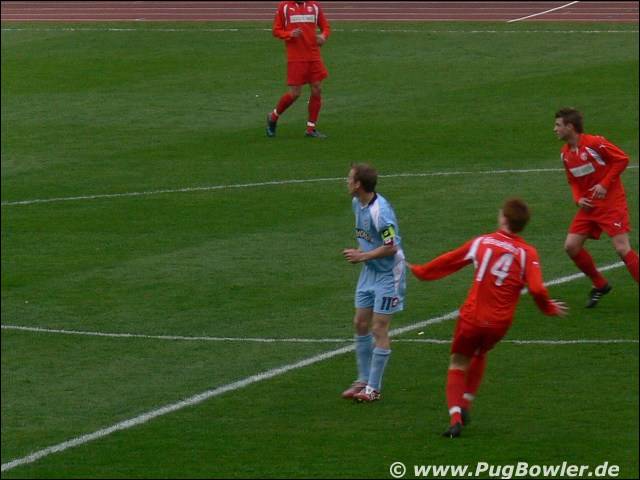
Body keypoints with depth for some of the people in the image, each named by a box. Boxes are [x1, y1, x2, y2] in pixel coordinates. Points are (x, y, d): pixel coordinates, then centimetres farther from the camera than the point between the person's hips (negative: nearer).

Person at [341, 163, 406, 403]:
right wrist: (360, 253, 1)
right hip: (369, 272, 9)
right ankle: (363, 380, 22)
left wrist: (362, 256, -18)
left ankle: (373, 388, 3)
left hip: (388, 273, -9)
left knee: (379, 329, -4)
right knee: (361, 324, 11)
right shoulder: (357, 203, 2)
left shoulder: (380, 210, -26)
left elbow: (391, 247, -24)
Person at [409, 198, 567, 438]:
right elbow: (537, 289, -15)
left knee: (458, 364, 12)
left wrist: (419, 270, 29)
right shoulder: (527, 253, -4)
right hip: (499, 323, 1)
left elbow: (448, 261, 13)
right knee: (480, 355, 31)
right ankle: (466, 404, 25)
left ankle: (455, 417, -7)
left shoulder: (481, 242, 2)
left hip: (471, 317, -1)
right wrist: (548, 308, 7)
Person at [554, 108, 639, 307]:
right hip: (589, 206, 7)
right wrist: (578, 199, -3)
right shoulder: (566, 153, 7)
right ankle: (600, 286, 17)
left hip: (611, 203, -7)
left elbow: (622, 159, -12)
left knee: (622, 248, -15)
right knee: (571, 246, 0)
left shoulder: (594, 143, -16)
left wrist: (605, 184, -17)